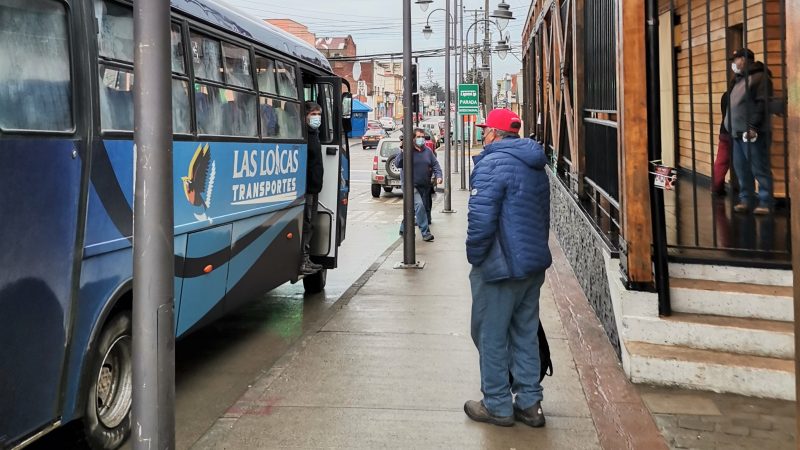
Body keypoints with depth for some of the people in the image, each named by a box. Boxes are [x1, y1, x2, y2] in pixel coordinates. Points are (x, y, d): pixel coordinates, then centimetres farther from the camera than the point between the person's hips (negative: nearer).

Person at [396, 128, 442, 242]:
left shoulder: (428, 151, 9)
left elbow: (435, 164, 11)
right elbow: (397, 164, -14)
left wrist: (438, 175, -5)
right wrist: (402, 152, -29)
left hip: (424, 186, 6)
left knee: (413, 209, 13)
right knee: (419, 205, -21)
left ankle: (403, 228, 30)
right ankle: (425, 232, -19)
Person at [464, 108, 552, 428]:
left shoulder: (492, 163, -16)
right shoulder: (535, 167, 13)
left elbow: (481, 218, -23)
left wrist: (475, 257, -9)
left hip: (501, 266, -8)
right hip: (535, 264, 9)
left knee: (491, 336, 4)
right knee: (526, 335, 15)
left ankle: (497, 406, 12)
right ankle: (529, 404, 20)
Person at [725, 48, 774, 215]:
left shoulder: (759, 77, -6)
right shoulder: (739, 80, 22)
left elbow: (762, 104, -15)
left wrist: (753, 126, -21)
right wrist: (732, 127, 16)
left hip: (752, 133, -9)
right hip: (738, 133, 9)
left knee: (759, 169, -7)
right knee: (741, 169, 9)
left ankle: (766, 203, -4)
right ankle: (745, 200, 15)